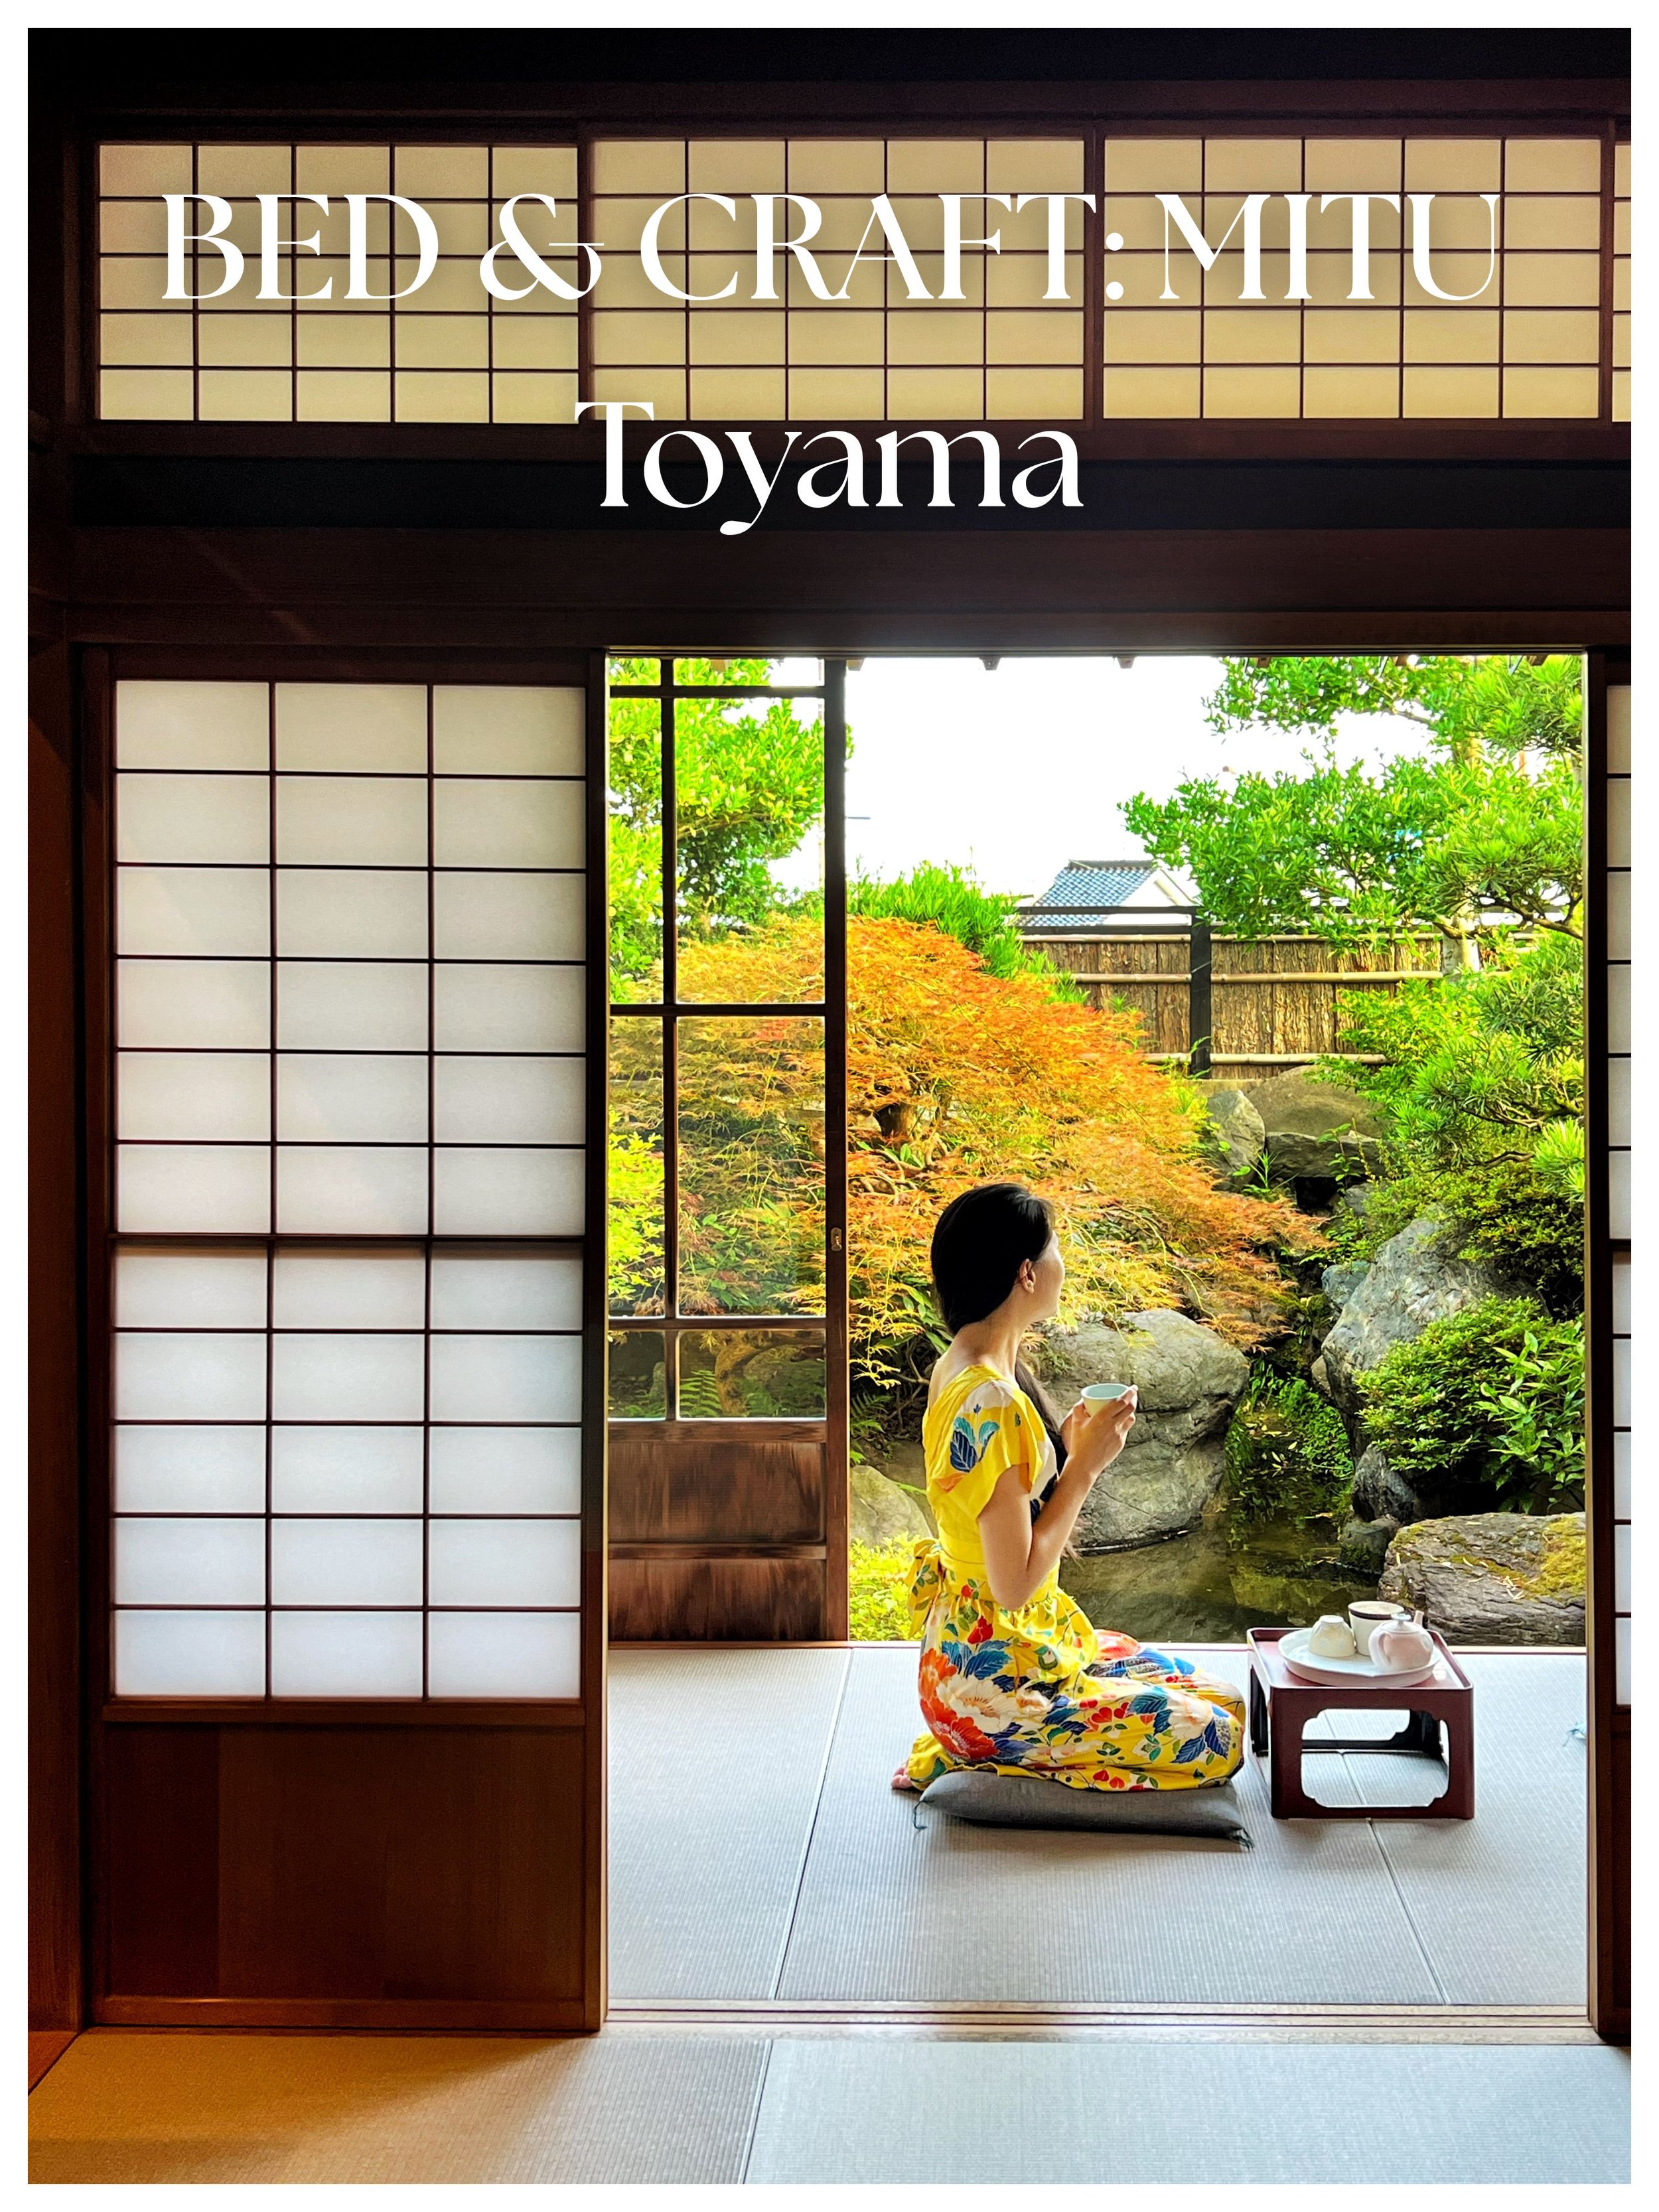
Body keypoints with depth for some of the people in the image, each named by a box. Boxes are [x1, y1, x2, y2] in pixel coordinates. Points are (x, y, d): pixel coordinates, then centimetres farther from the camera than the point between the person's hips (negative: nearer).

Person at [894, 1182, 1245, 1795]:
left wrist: (1069, 1447, 1)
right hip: (996, 1680, -10)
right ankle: (986, 1759, 0)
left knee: (1185, 1680, 24)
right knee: (1218, 1733, -4)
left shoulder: (962, 1367, 4)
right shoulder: (992, 1405, -27)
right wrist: (1085, 1465, -18)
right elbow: (1014, 1583, -25)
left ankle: (963, 1749, 15)